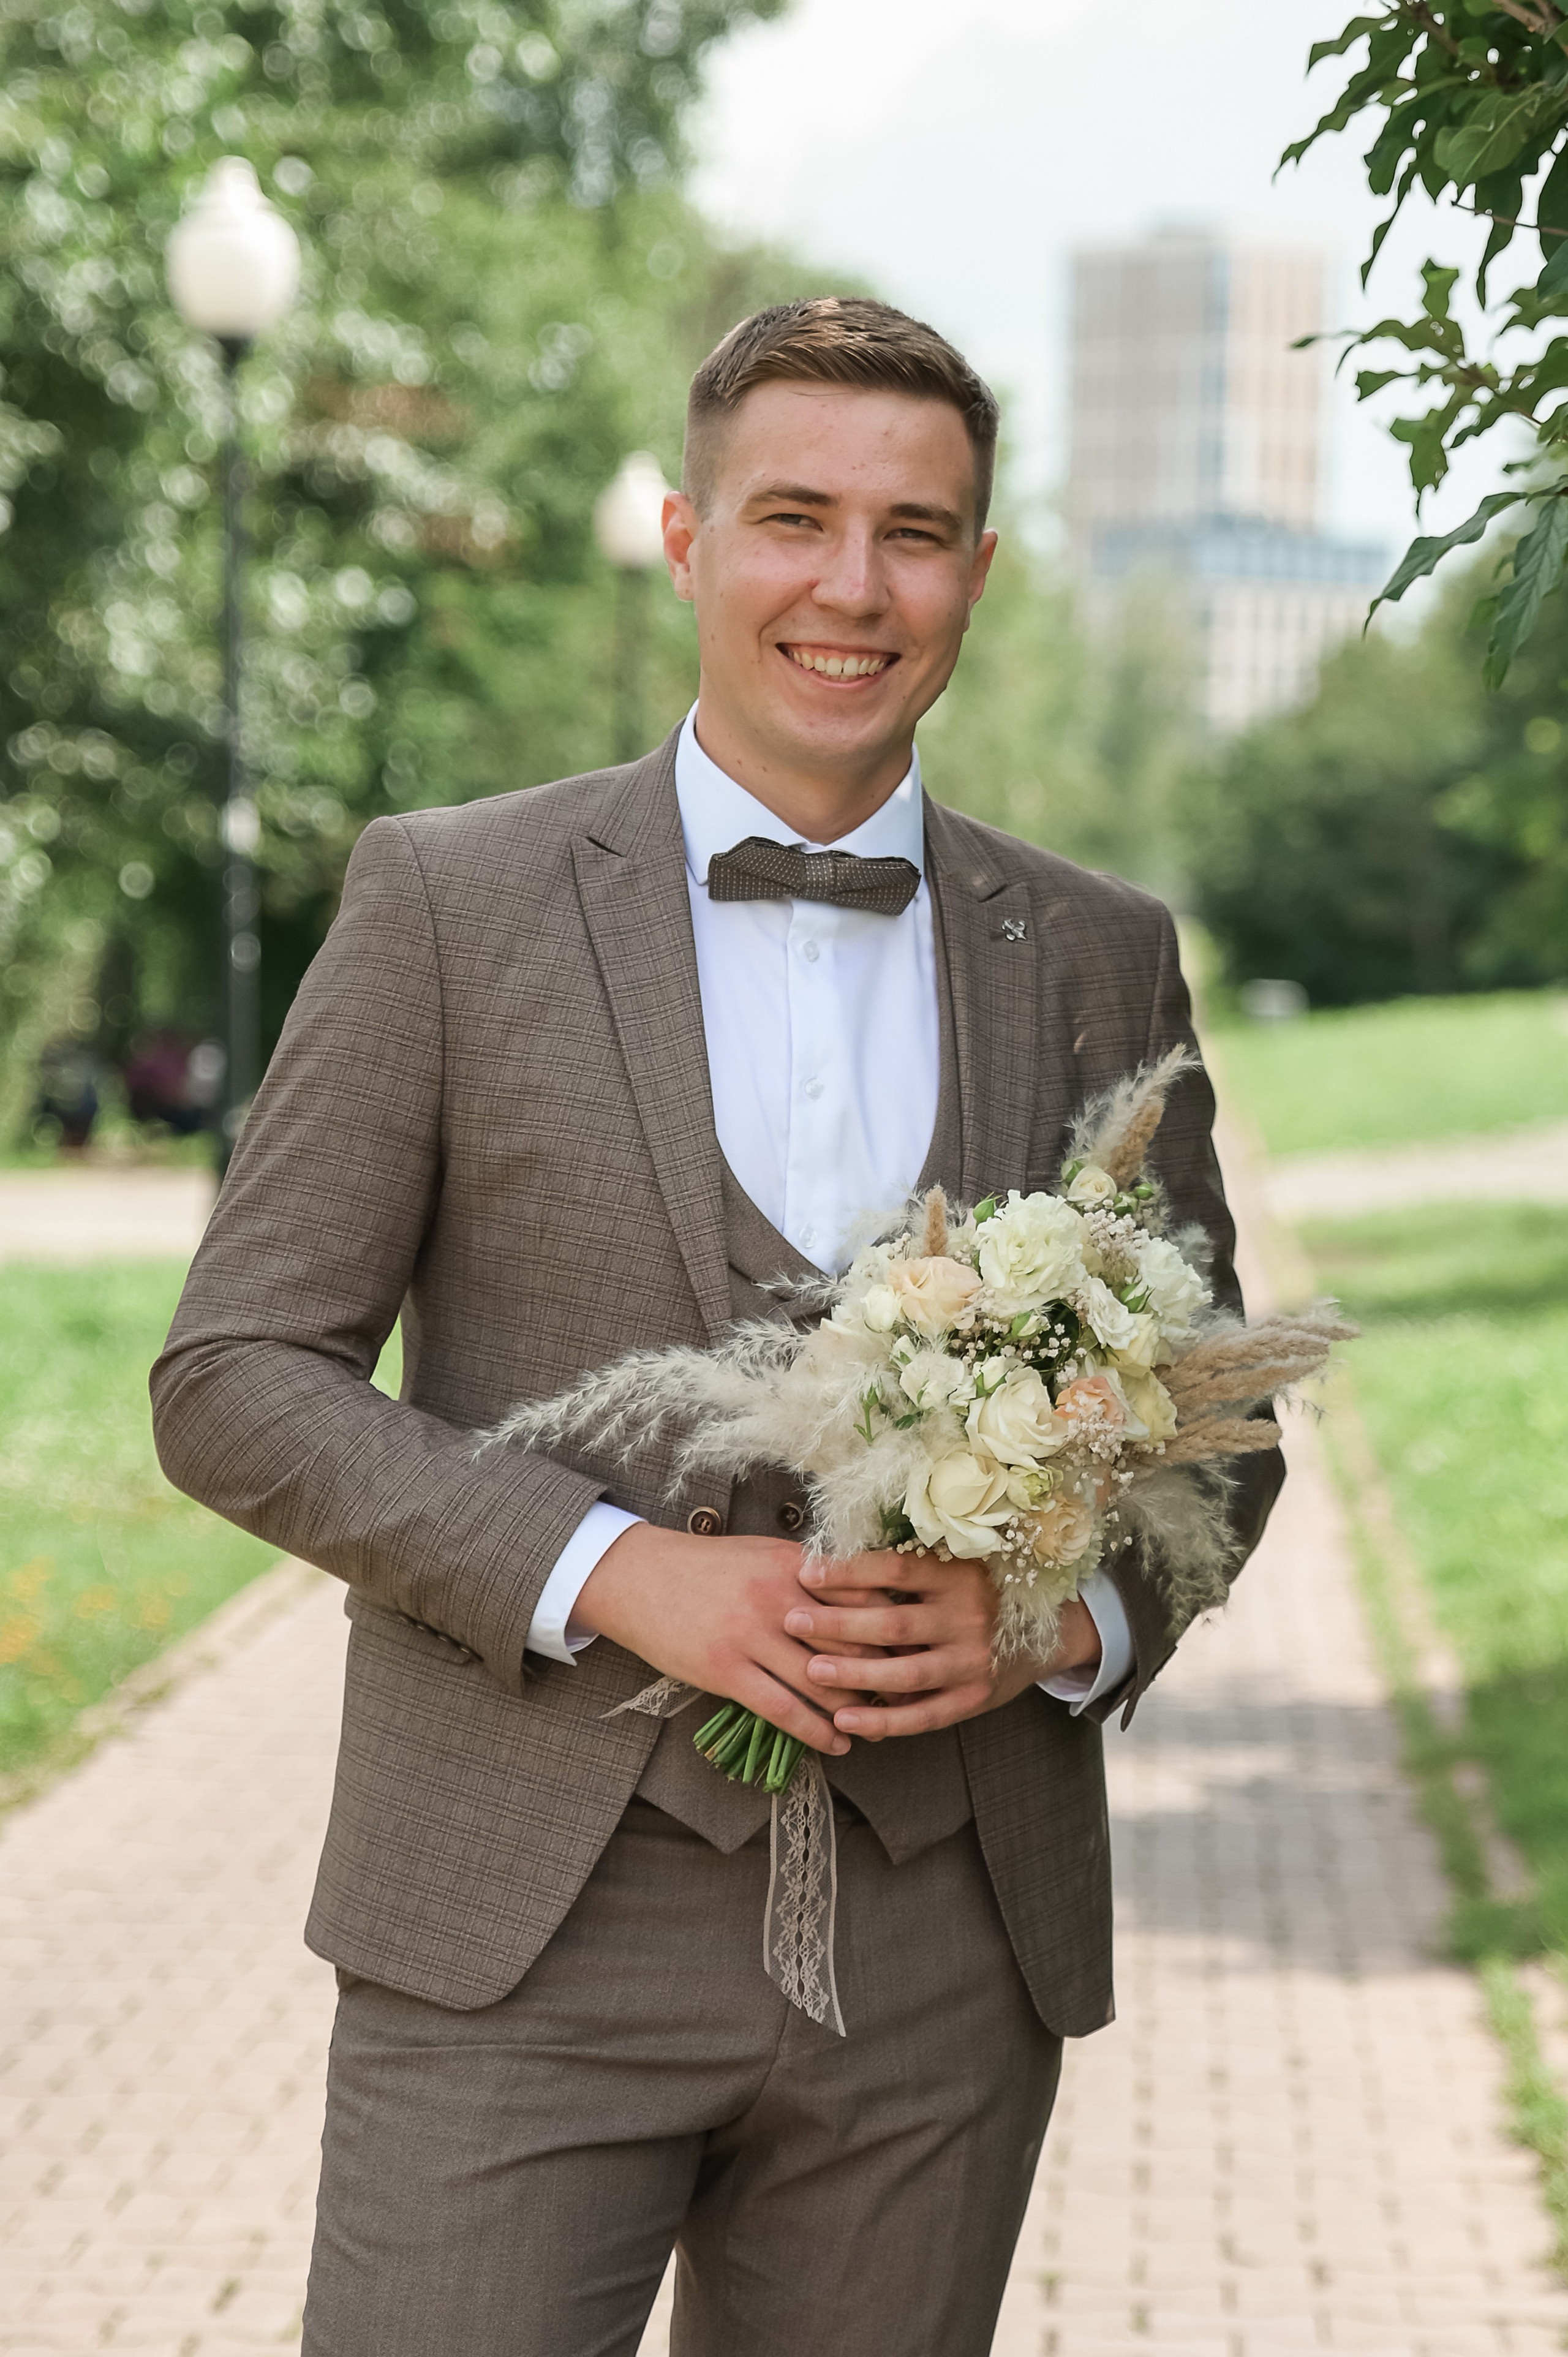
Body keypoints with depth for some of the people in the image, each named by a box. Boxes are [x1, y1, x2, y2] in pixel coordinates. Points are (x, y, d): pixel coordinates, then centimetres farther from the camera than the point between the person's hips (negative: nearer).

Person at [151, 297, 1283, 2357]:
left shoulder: (1099, 963, 8)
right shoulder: (449, 901, 0)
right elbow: (237, 1380, -2)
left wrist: (1073, 1620, -7)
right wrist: (613, 1572, -15)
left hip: (943, 1956, 3)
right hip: (527, 1941, -3)